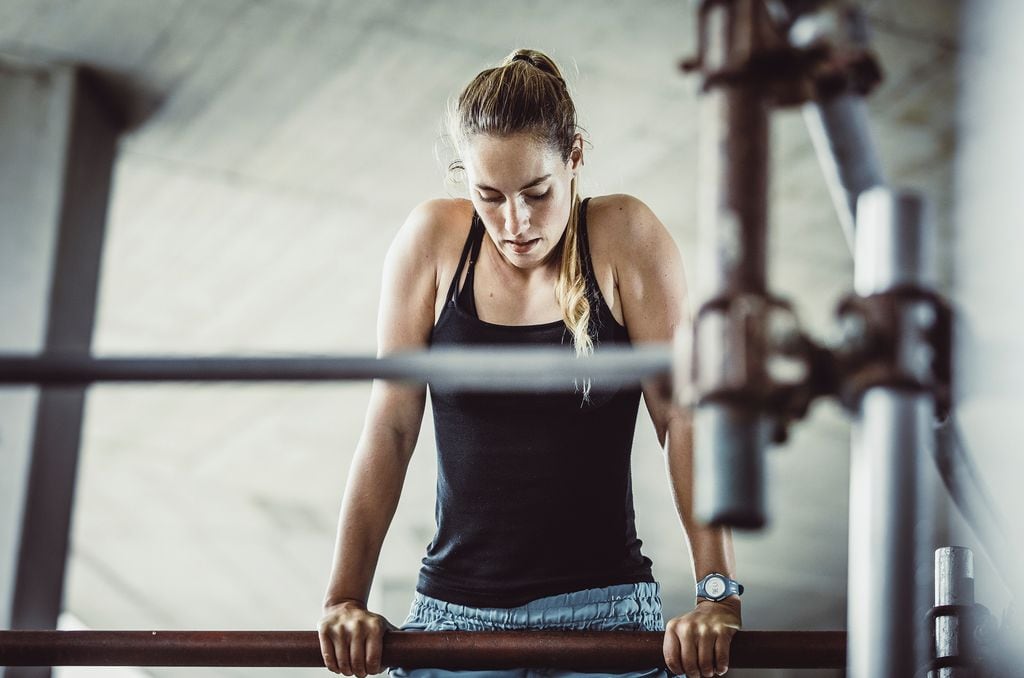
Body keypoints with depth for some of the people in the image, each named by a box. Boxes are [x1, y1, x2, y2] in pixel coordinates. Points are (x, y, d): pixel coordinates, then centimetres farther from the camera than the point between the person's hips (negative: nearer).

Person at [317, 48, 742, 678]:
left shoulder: (624, 237, -4)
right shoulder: (433, 241, 0)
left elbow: (686, 417, -7)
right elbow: (391, 427, 0)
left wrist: (717, 594, -15)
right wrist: (345, 598, -6)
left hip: (602, 606, -1)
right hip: (454, 610, 2)